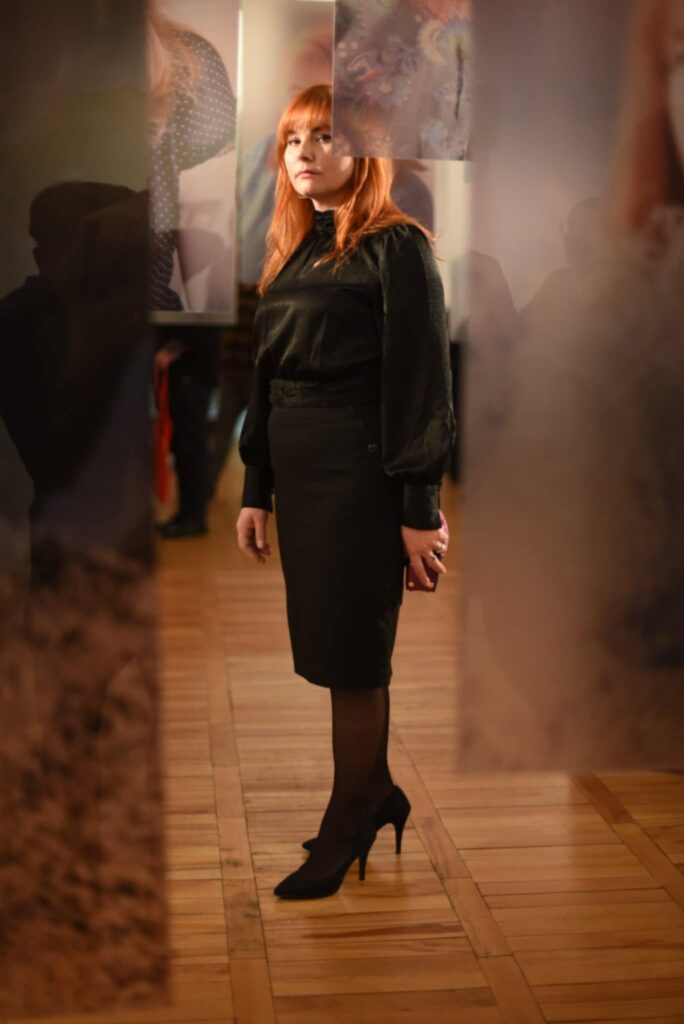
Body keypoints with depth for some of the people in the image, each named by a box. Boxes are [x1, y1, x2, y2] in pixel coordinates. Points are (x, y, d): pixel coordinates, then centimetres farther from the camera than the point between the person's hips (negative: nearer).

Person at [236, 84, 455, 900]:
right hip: (296, 470, 7)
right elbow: (264, 381, 15)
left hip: (359, 470, -7)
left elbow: (420, 379, -12)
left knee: (351, 654, 0)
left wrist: (419, 506, -14)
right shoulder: (289, 255, 15)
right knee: (326, 644, 13)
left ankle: (347, 829, 14)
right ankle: (376, 794, 29)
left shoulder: (396, 247, -7)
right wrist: (255, 492, 13)